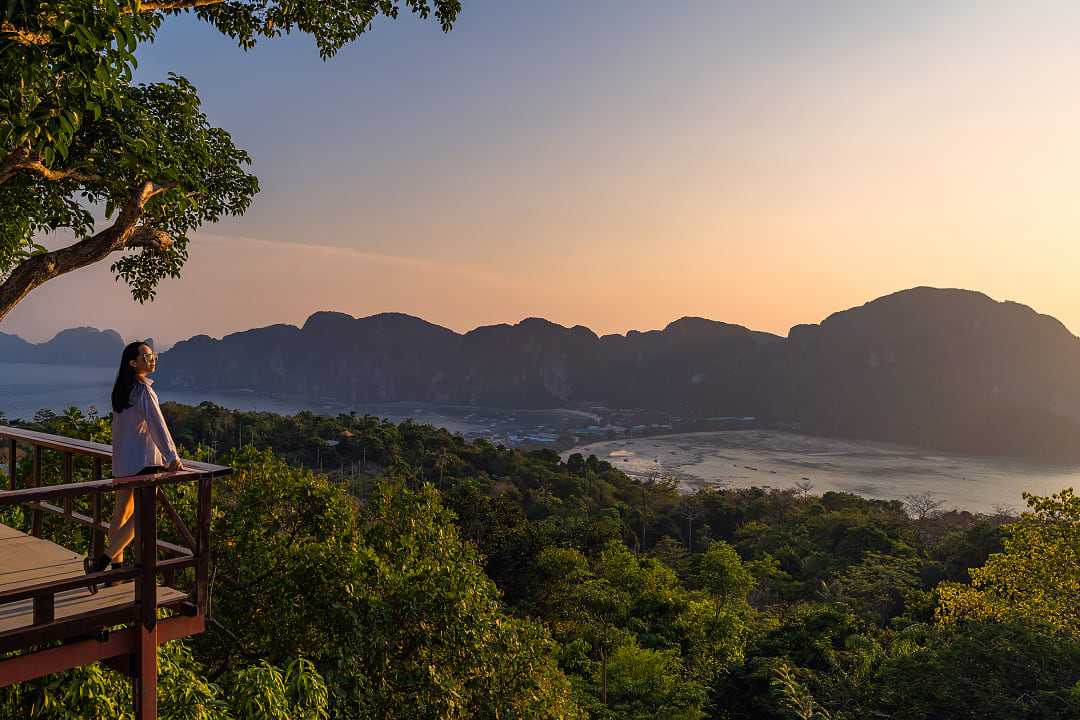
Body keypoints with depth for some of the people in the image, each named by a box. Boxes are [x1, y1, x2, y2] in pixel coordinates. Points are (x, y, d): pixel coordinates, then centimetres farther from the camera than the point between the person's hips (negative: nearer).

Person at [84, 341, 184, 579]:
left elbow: (118, 426, 18)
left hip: (122, 460, 9)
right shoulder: (143, 390, -16)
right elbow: (157, 425, -21)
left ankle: (117, 567, 21)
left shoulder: (122, 390, 10)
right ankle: (101, 561, -8)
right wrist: (172, 457, -22)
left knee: (122, 512, 14)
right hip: (143, 461, -9)